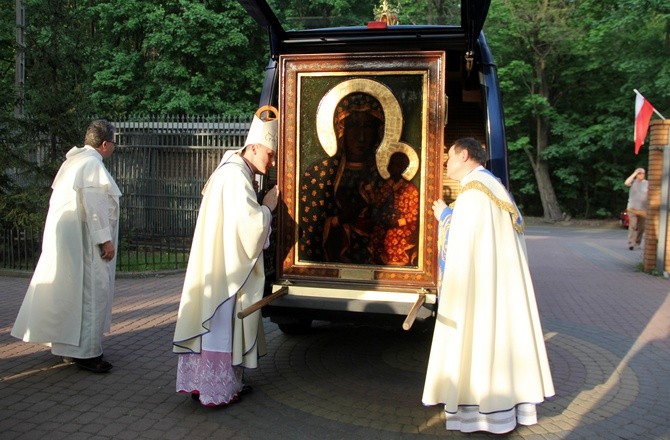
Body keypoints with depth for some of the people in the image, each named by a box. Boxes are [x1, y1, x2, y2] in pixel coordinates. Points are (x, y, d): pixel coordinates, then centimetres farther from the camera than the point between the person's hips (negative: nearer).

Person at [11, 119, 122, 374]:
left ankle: (67, 345, 27)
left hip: (64, 236, 10)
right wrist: (105, 239, -19)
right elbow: (94, 205, -22)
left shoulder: (74, 160, 14)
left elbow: (59, 198, 18)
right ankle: (86, 352, 1)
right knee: (90, 289, -4)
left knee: (71, 287, 16)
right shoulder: (92, 164, -16)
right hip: (84, 238, -10)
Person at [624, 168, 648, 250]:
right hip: (632, 208, -1)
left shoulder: (647, 183, 4)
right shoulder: (633, 182, 4)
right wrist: (634, 174, -14)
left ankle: (637, 243, 24)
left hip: (643, 209, 1)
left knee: (641, 228, 8)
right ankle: (631, 244, -13)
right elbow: (626, 183, -18)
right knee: (633, 226, -11)